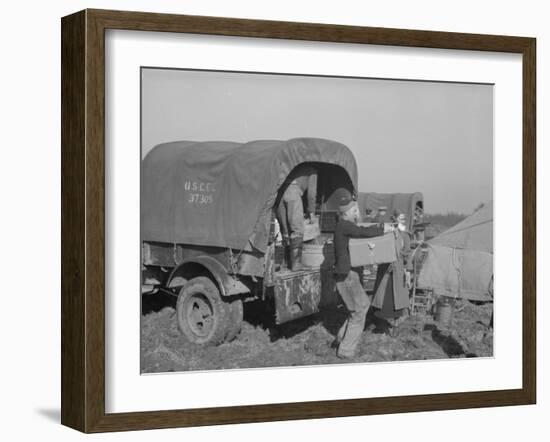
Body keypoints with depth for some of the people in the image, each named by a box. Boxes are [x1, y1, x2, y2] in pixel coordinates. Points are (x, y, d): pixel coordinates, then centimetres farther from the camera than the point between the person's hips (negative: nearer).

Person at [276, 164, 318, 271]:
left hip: (279, 193, 6)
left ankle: (288, 261, 14)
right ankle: (296, 263, -7)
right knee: (297, 229, -3)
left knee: (285, 229, 12)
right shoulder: (312, 170, 18)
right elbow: (311, 192, 9)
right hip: (293, 192, -6)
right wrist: (312, 212, 15)